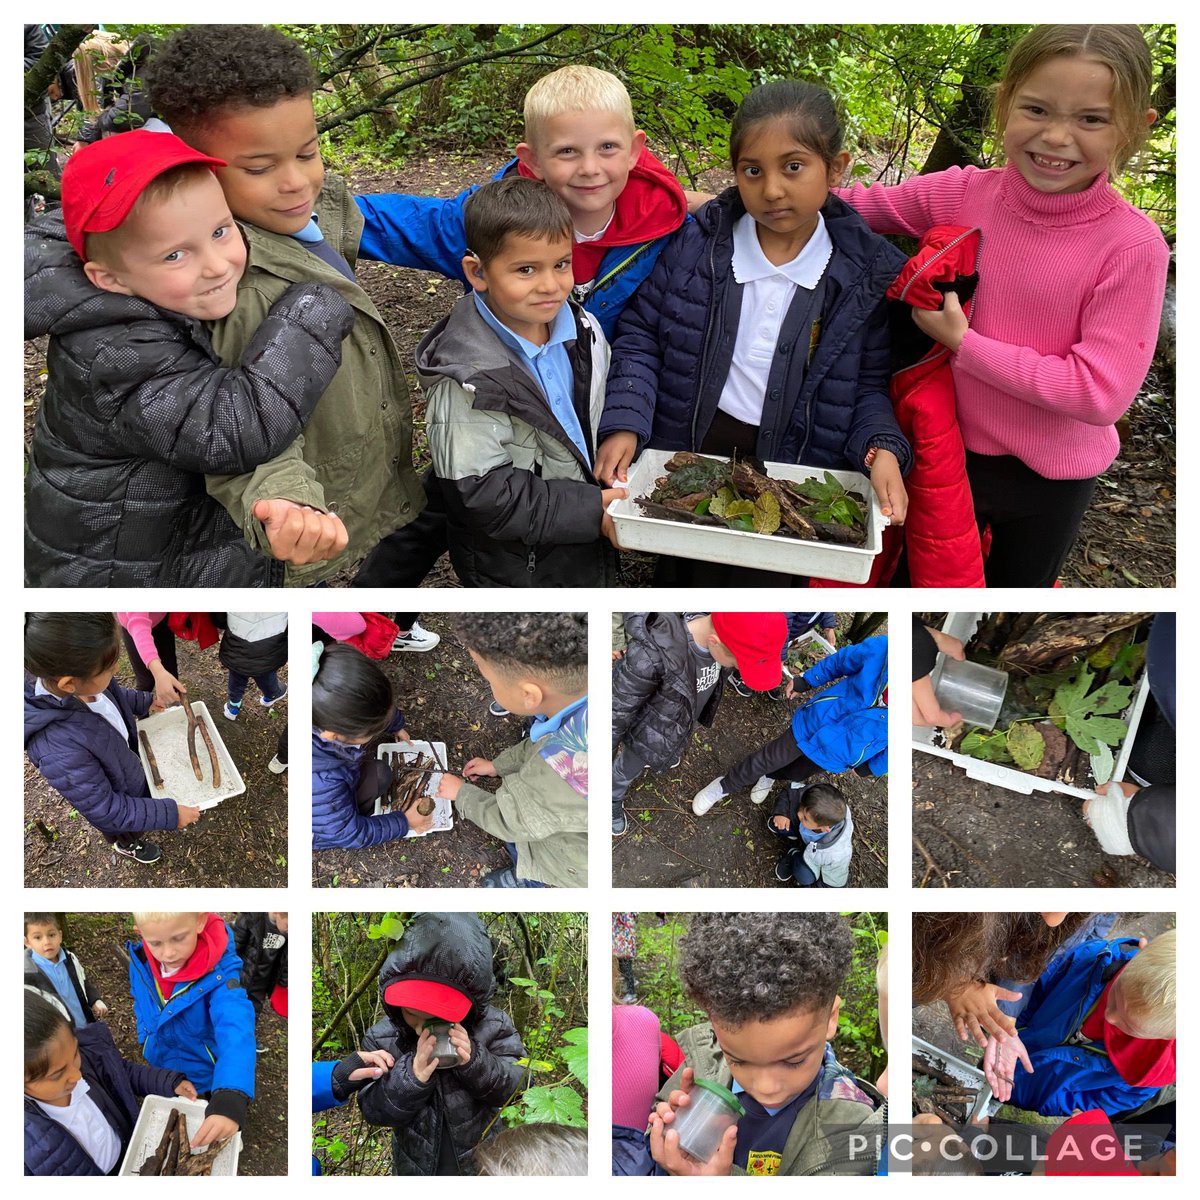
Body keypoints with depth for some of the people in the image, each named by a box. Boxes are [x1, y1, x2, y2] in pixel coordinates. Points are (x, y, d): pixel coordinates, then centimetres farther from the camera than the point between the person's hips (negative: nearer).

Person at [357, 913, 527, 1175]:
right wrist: (411, 1076, -38)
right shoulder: (382, 1038, -19)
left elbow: (514, 1085, -19)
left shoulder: (493, 1027, -21)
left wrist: (474, 1061, -37)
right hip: (415, 1167, 1)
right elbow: (373, 1109, -19)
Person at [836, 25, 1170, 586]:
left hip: (1049, 478, -2)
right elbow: (847, 204, -2)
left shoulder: (1132, 245, -22)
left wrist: (963, 341, -25)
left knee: (1018, 584, 24)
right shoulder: (962, 193, -12)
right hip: (946, 450, 2)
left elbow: (1099, 392, -25)